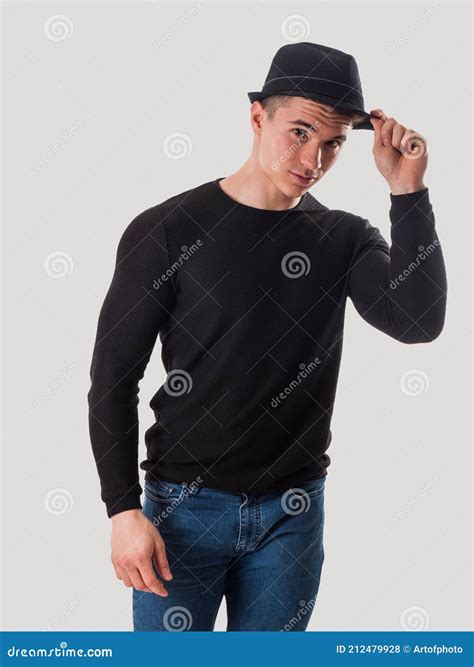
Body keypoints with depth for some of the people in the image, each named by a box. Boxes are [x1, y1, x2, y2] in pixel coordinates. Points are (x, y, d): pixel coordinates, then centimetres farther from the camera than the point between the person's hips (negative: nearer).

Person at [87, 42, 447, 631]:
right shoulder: (166, 230, -7)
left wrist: (408, 190, -18)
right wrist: (124, 510, -11)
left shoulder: (345, 240, 2)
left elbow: (418, 322, -15)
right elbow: (113, 378, -5)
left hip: (293, 512, 3)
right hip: (185, 505, -2)